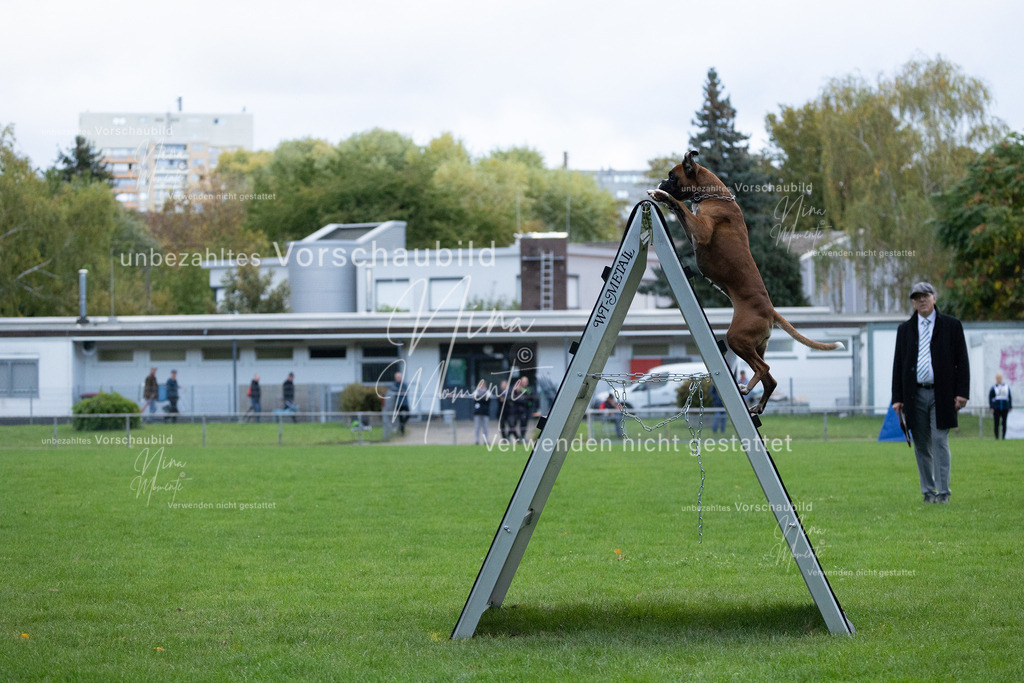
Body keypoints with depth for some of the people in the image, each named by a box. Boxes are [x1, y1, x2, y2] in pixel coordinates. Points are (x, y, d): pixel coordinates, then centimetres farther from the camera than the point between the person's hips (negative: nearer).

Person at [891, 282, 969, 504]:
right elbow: (898, 364, 12)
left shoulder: (952, 326, 6)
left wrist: (962, 393, -6)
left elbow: (962, 361, 3)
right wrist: (897, 398, 4)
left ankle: (943, 492, -6)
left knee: (940, 442, -8)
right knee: (921, 446, 5)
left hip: (942, 395, -3)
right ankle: (928, 491, 12)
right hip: (915, 395, 3)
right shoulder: (904, 329, 13)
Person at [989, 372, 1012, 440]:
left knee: (1004, 423, 2)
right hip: (996, 409, -2)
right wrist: (991, 408, -7)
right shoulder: (993, 388, 0)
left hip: (1005, 409, 2)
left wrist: (1010, 407, 7)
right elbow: (990, 398, 0)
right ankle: (997, 437, 4)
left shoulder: (1007, 387, 8)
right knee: (997, 423, 0)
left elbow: (1010, 398, 12)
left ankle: (1004, 437, 8)